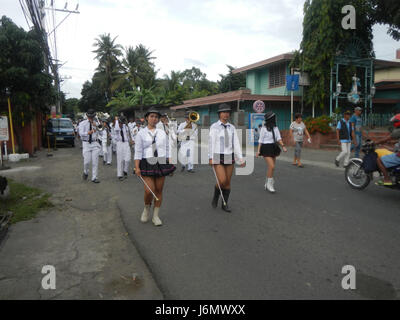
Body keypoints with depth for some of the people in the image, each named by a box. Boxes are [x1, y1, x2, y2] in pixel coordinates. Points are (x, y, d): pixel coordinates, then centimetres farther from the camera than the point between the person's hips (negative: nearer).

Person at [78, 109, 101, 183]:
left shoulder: (96, 123, 7)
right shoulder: (82, 123, 1)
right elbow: (81, 134, -14)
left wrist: (95, 126, -21)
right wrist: (90, 132, -32)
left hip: (95, 144, 2)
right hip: (86, 144, -2)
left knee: (95, 161, -2)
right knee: (87, 161, -5)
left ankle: (94, 178, 7)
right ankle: (86, 172, 27)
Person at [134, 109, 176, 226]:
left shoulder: (162, 133, 11)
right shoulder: (141, 133, 2)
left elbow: (167, 150, 14)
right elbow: (138, 151, -3)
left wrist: (171, 164, 10)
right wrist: (137, 167, -10)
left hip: (161, 164, 3)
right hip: (147, 164, -3)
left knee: (159, 190, 4)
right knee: (149, 191, -11)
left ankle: (156, 216, 17)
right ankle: (146, 208, 21)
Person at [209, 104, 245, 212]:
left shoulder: (232, 127, 5)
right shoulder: (214, 127, -6)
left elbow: (236, 143, 1)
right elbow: (211, 142, -9)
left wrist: (241, 159, -5)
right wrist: (210, 158, -13)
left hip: (229, 157, 4)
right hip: (217, 158, -4)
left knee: (228, 182, 6)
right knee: (222, 181, -14)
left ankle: (224, 204, 21)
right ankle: (216, 197, 17)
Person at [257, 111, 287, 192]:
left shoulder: (275, 128, 7)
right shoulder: (264, 128, -8)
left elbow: (279, 138, 1)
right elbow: (261, 140, -5)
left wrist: (283, 146, -14)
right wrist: (258, 150, -11)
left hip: (273, 148, 6)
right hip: (266, 149, -6)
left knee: (270, 167, 10)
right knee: (272, 166, -16)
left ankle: (267, 184, 24)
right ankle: (270, 184, -2)